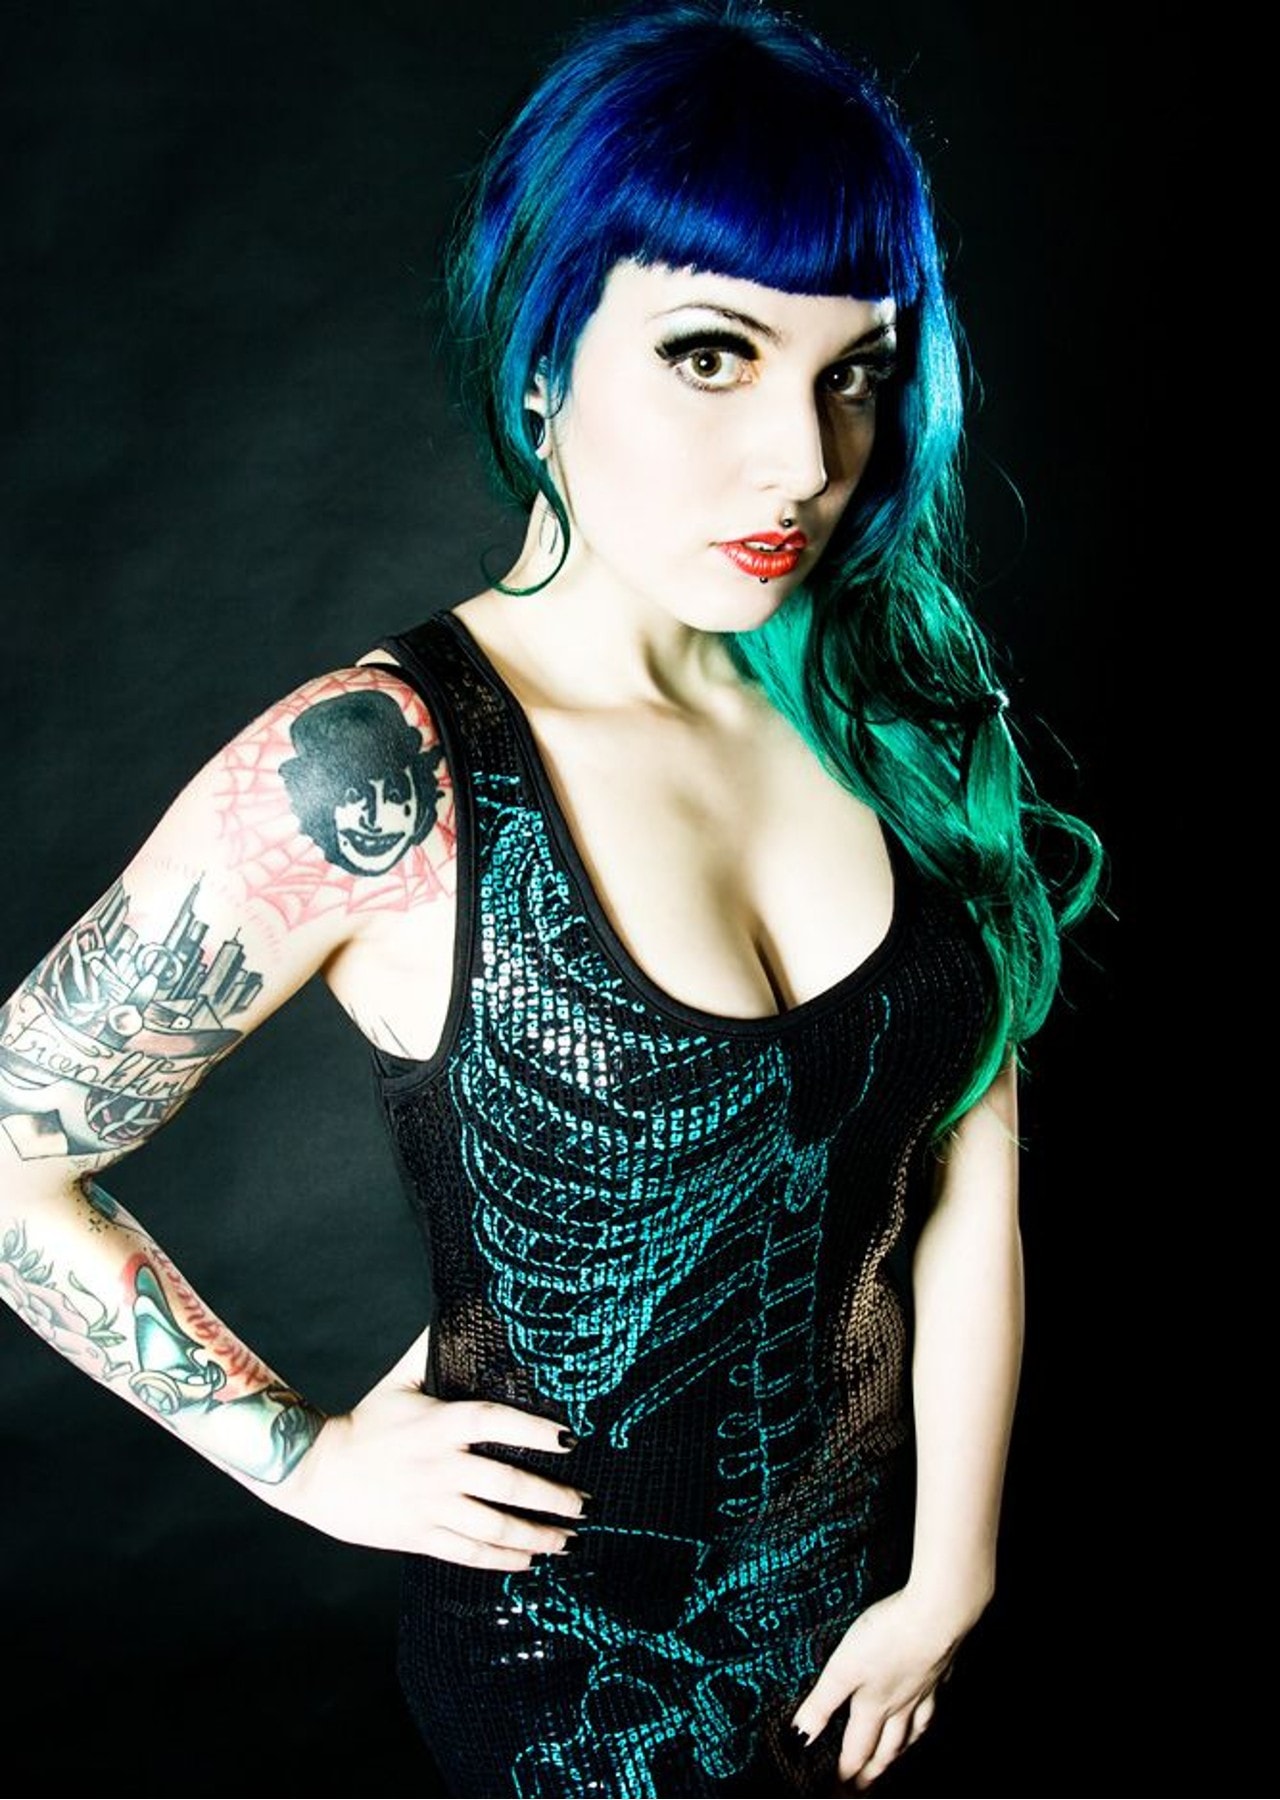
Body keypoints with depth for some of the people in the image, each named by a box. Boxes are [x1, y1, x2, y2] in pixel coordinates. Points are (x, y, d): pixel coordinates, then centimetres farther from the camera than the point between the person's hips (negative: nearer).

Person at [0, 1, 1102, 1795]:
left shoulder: (896, 697, -10)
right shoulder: (371, 773, -26)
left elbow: (970, 1171, -7)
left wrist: (952, 1578, -5)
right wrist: (305, 1457, -10)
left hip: (875, 1562, 5)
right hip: (582, 1651, -4)